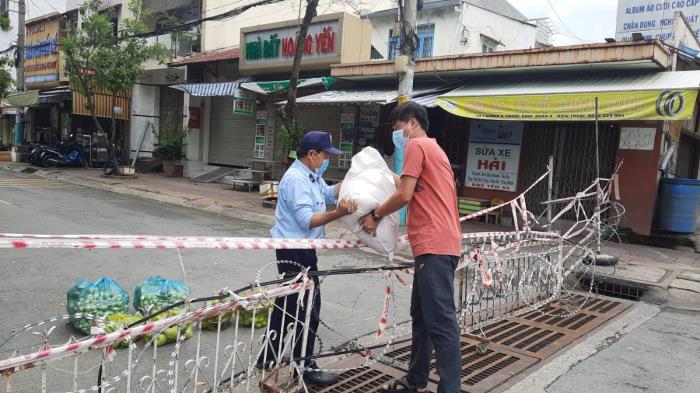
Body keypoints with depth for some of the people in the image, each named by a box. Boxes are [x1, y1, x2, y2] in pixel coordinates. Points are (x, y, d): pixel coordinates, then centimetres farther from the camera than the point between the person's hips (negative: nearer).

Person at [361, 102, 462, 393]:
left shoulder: (416, 146, -5)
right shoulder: (433, 149, 26)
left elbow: (404, 195, -11)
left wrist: (375, 215, 1)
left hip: (434, 245, -11)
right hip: (437, 244, 11)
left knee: (441, 322, -9)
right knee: (422, 316, 16)